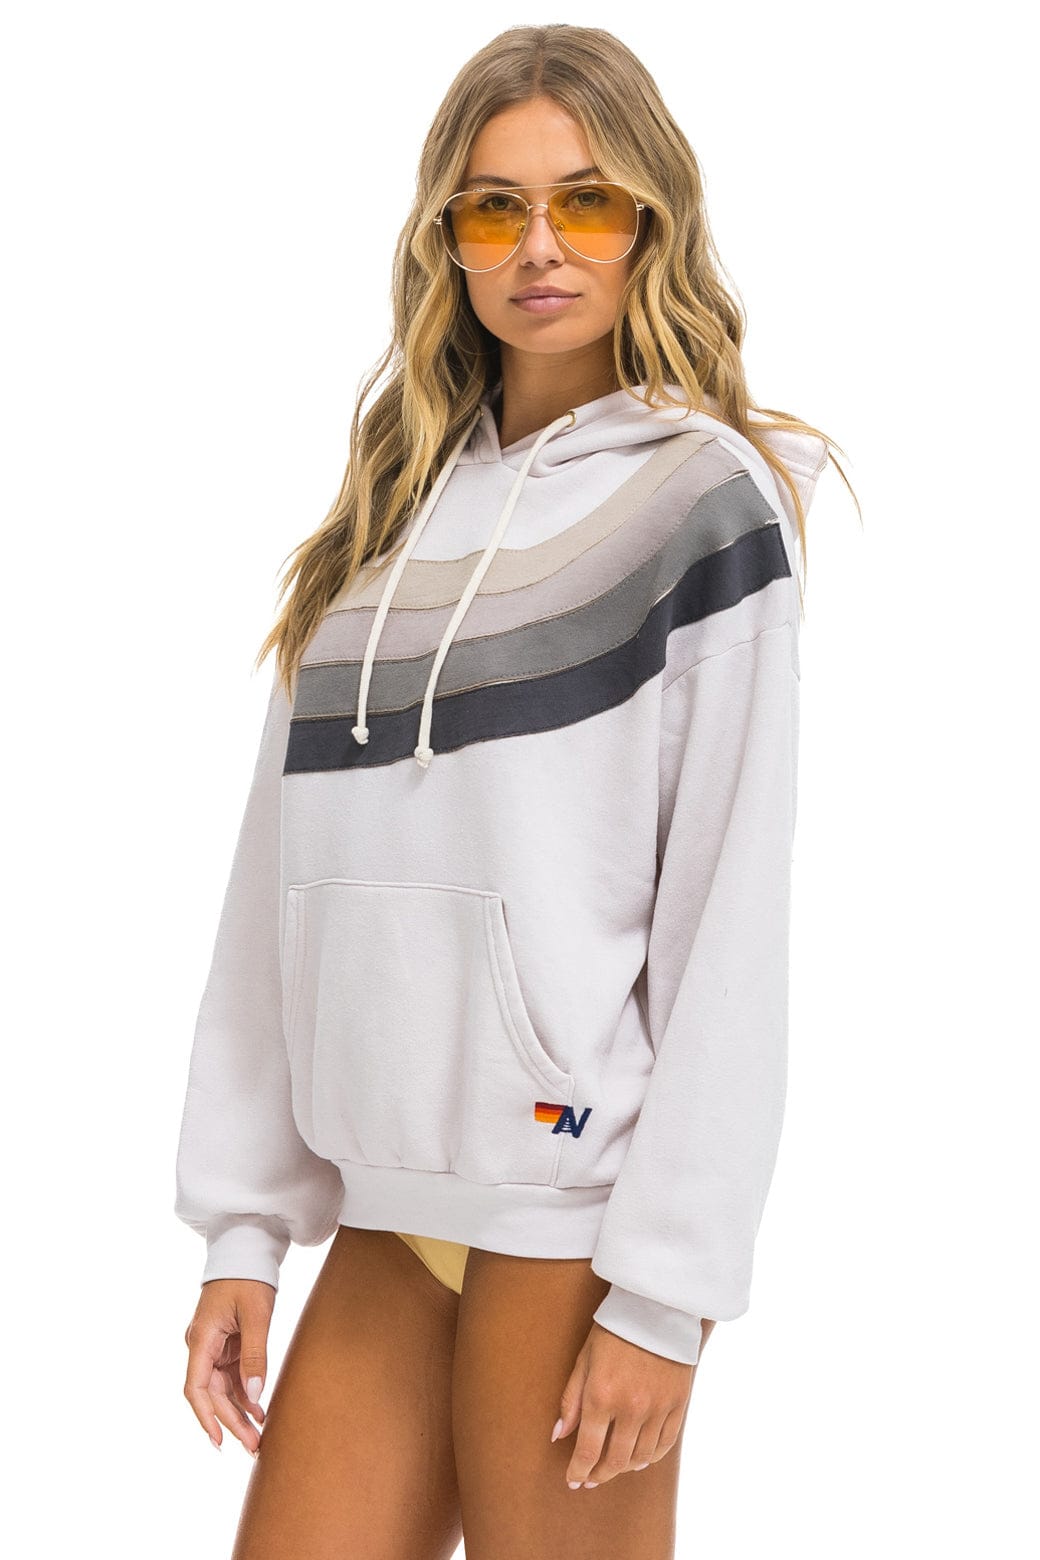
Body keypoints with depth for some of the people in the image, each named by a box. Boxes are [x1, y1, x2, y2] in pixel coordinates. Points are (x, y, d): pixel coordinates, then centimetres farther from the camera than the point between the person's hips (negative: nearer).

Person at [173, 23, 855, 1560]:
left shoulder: (703, 494, -3)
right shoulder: (390, 517, 13)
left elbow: (733, 915, -9)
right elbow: (284, 873, 10)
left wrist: (669, 1286, -13)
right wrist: (245, 1226, 5)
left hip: (579, 1210, -5)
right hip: (390, 1204, 5)